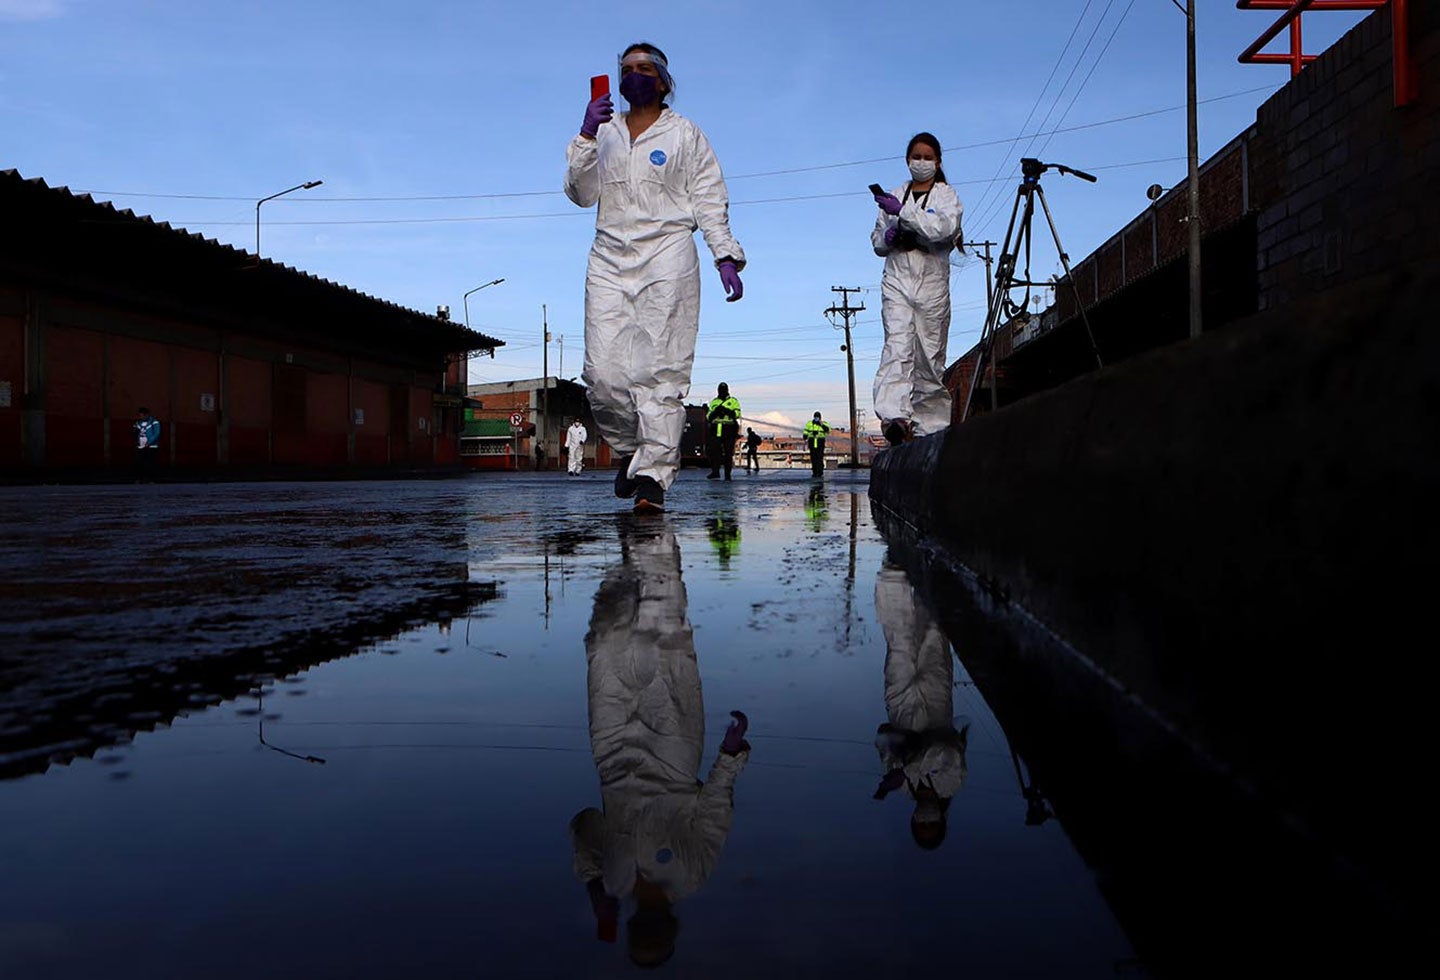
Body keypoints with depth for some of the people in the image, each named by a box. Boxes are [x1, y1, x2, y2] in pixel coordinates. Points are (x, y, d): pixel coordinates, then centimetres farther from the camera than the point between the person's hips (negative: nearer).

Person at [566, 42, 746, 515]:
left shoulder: (685, 134, 13)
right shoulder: (604, 132, 20)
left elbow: (709, 199, 7)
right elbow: (581, 193, 10)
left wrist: (726, 257, -5)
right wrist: (586, 135, -3)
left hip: (667, 253, -3)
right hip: (610, 258, 3)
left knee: (662, 371, -12)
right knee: (603, 371, -9)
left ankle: (653, 476, -13)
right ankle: (631, 448, 15)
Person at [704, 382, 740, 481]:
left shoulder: (733, 401, 10)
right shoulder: (714, 402, 18)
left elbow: (737, 413, -5)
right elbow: (709, 416, 13)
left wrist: (727, 411, -20)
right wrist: (715, 412, -8)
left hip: (729, 429, -2)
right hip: (716, 430, 2)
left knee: (728, 453, -3)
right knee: (713, 450, -7)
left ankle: (727, 473, 1)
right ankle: (715, 471, 0)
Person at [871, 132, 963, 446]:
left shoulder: (946, 195, 9)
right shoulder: (895, 195, 19)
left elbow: (943, 228, -13)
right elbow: (876, 241, 24)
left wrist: (903, 211, -19)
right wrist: (887, 237, 0)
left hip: (932, 282, -1)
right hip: (897, 281, 1)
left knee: (931, 356, -2)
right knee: (897, 347, -20)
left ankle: (931, 425, 5)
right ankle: (894, 417, -35)